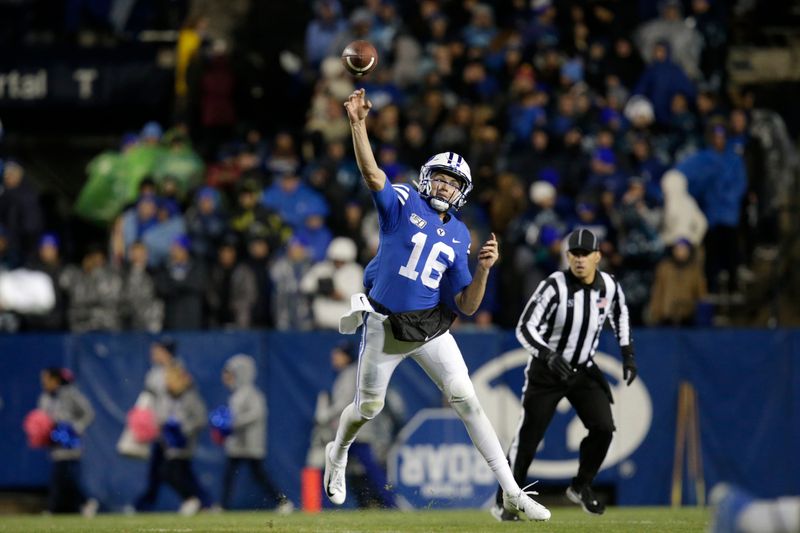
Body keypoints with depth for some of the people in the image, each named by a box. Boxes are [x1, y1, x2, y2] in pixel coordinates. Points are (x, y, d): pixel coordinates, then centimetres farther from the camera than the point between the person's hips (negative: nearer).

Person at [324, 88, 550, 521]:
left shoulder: (459, 237, 7)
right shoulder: (403, 203, -1)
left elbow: (467, 305, 3)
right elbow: (372, 174, -21)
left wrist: (484, 268, -14)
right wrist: (358, 124, -33)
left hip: (431, 327, 2)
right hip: (385, 325, -2)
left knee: (466, 400, -8)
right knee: (368, 407, 9)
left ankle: (512, 493, -11)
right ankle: (337, 455, 45)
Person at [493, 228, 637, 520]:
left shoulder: (609, 286, -7)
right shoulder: (555, 286, -22)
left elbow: (619, 314, 16)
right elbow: (525, 328, -25)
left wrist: (627, 353, 10)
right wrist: (548, 355, -40)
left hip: (584, 370, 4)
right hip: (546, 372, -4)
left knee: (603, 428, -8)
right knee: (528, 437, -5)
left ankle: (581, 487, 15)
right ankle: (504, 502, 5)